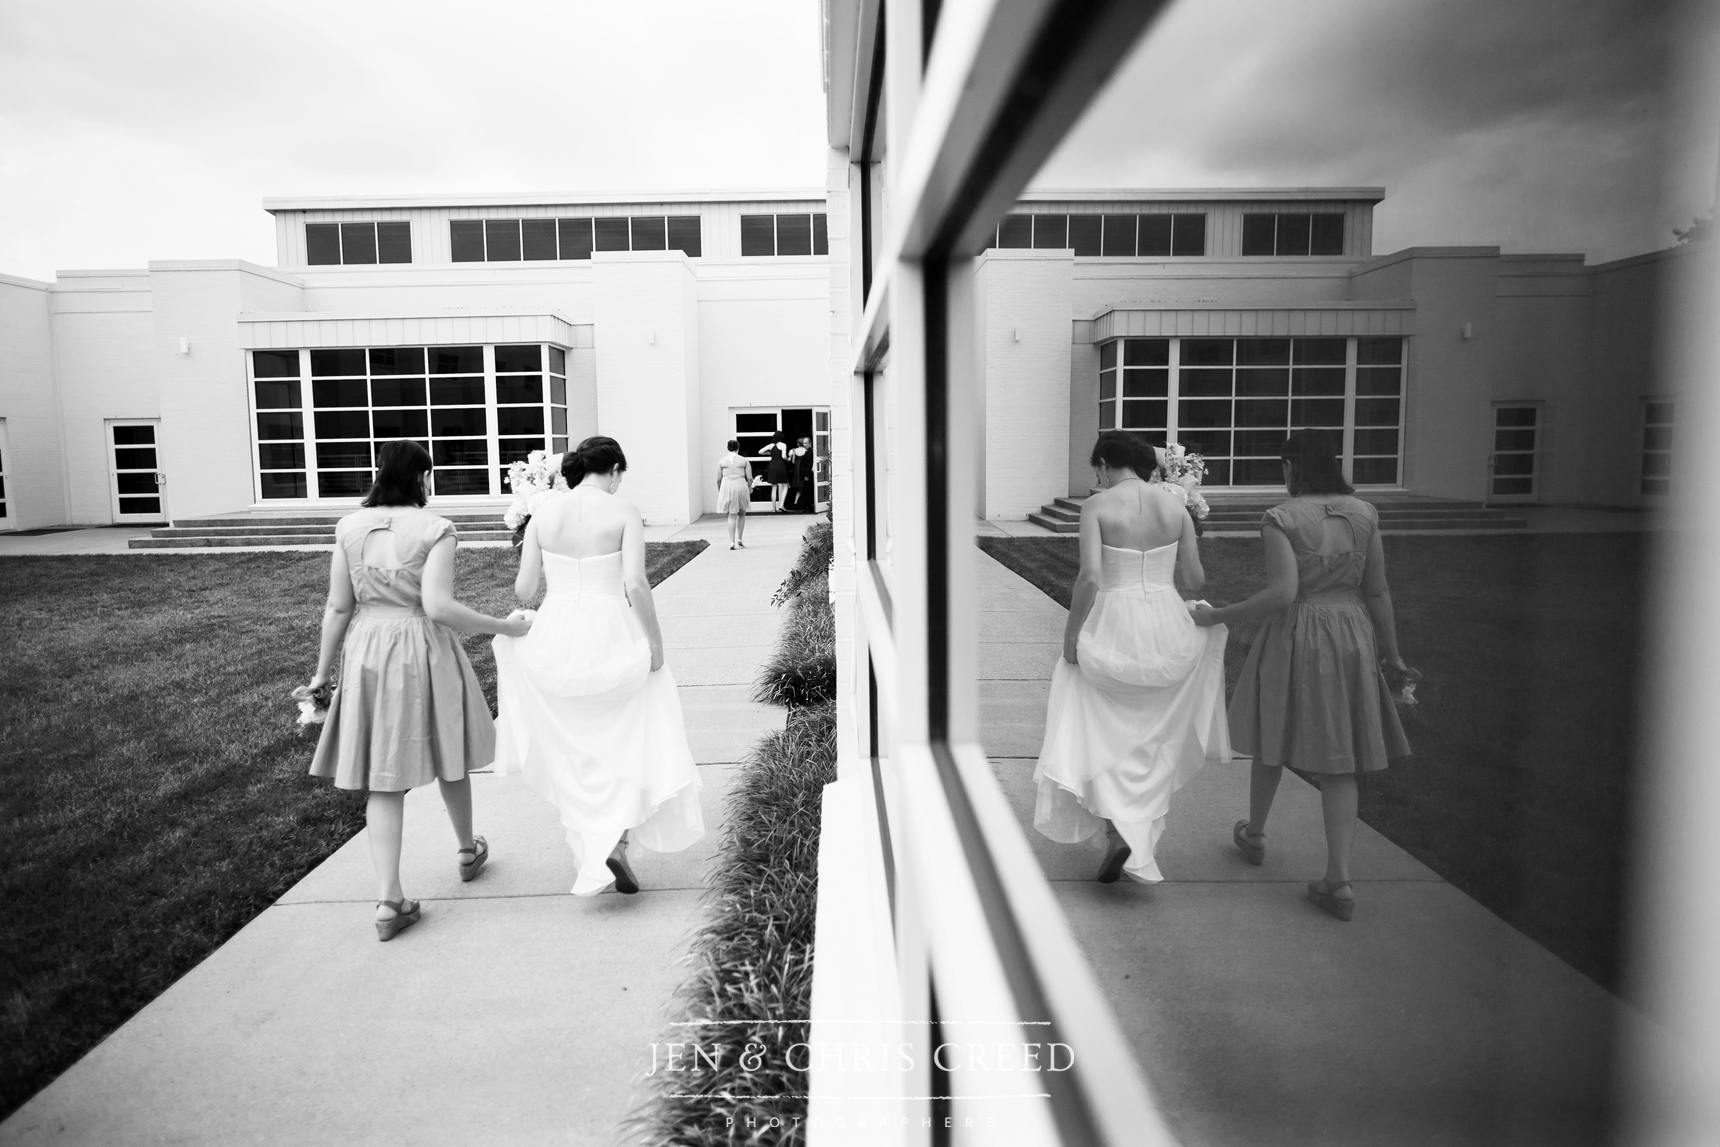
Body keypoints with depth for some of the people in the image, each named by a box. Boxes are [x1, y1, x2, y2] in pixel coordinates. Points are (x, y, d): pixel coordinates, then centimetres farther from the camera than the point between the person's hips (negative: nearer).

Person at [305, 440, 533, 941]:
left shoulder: (350, 527, 1)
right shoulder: (434, 529, -11)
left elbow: (337, 608, 2)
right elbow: (437, 606, -20)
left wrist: (323, 671, 11)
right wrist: (503, 627, -11)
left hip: (367, 652, 3)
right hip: (424, 650, -3)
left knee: (384, 776, 7)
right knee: (446, 756, 18)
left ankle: (388, 900, 5)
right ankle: (468, 850, 40)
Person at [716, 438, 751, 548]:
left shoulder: (721, 461, 3)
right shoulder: (744, 461, 2)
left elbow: (718, 479, 3)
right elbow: (750, 478, 0)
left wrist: (719, 491, 19)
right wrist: (749, 488, 18)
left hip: (727, 489, 0)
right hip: (741, 488, 0)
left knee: (732, 516, 7)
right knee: (742, 514, 20)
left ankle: (732, 542, -3)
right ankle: (739, 539, 13)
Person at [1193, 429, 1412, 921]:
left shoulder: (1280, 518, -14)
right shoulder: (1363, 513, 1)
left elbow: (1282, 593, -22)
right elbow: (1378, 592, 3)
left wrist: (1218, 617, -14)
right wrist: (1391, 654, 13)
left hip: (1295, 638, -4)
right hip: (1351, 637, 4)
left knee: (1272, 739, 18)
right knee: (1337, 760, 9)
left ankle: (1254, 834, 39)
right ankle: (1338, 879, 7)